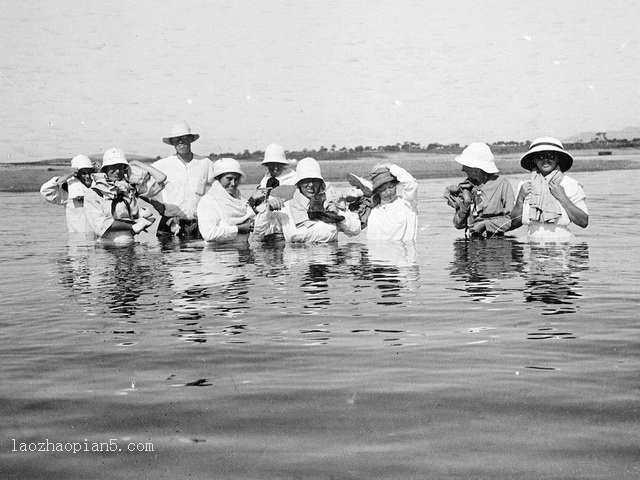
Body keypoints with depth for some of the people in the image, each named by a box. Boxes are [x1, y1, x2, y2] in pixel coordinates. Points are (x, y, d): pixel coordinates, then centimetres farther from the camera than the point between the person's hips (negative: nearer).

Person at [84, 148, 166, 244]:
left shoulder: (131, 187, 11)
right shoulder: (93, 193, 4)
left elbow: (161, 178, 12)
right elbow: (101, 224, -6)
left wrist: (136, 164, 17)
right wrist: (135, 226, -5)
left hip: (129, 244, 2)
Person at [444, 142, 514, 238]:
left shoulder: (502, 183, -2)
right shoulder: (466, 186, 10)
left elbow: (511, 219, -5)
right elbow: (458, 225, 11)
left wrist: (486, 225, -12)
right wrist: (464, 207, -6)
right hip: (471, 242, 5)